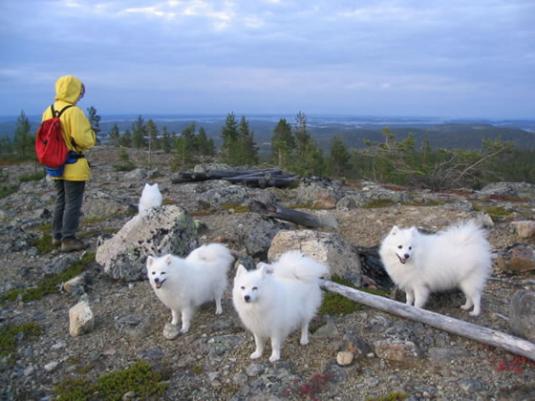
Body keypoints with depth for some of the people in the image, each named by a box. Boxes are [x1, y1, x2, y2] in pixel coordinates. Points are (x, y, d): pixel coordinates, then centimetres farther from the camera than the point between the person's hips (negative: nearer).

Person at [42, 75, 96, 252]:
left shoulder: (48, 111, 7)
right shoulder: (74, 112, -18)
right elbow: (83, 139, -22)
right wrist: (92, 135, -2)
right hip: (73, 166, -8)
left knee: (60, 201, 19)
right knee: (73, 203, 1)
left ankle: (57, 236, 26)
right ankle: (68, 239, 4)